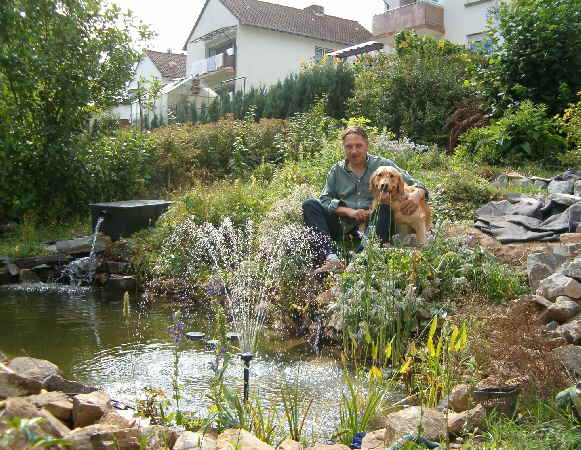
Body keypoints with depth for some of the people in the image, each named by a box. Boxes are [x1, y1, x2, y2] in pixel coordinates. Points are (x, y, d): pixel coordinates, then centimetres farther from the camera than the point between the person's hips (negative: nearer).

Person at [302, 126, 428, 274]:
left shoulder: (383, 165, 9)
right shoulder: (336, 171, 15)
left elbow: (416, 185, 5)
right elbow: (325, 200, 5)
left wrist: (416, 195, -20)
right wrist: (349, 211, -12)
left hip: (374, 224, -2)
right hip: (344, 227, 2)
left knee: (385, 204, -30)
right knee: (310, 204, -14)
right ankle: (331, 259, -35)